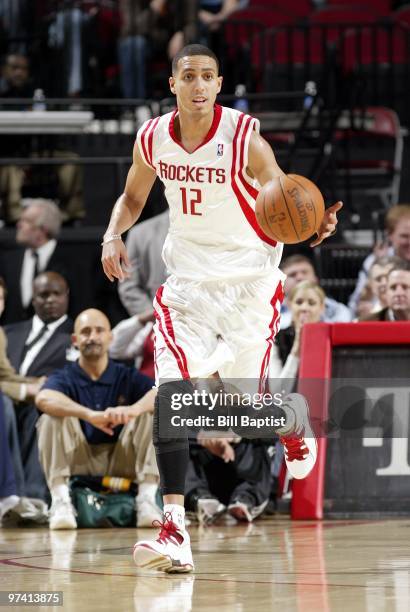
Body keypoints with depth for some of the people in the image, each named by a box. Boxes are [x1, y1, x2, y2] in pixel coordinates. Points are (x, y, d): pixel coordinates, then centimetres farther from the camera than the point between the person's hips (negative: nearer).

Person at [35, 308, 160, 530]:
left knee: (152, 414, -19)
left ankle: (147, 500, -27)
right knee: (51, 418, -24)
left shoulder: (127, 377, 4)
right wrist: (90, 415, -44)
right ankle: (60, 501, -33)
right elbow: (44, 399, -27)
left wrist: (132, 410, -39)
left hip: (122, 461, 1)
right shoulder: (65, 378, -1)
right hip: (79, 461, -1)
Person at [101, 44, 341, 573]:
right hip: (187, 281, 3)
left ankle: (298, 425, 44)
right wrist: (113, 235, -5)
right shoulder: (152, 139, -4)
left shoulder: (244, 138, -17)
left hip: (249, 280, -2)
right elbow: (132, 198, 15)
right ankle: (175, 532, -20)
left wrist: (314, 229, -34)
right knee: (171, 390, -17)